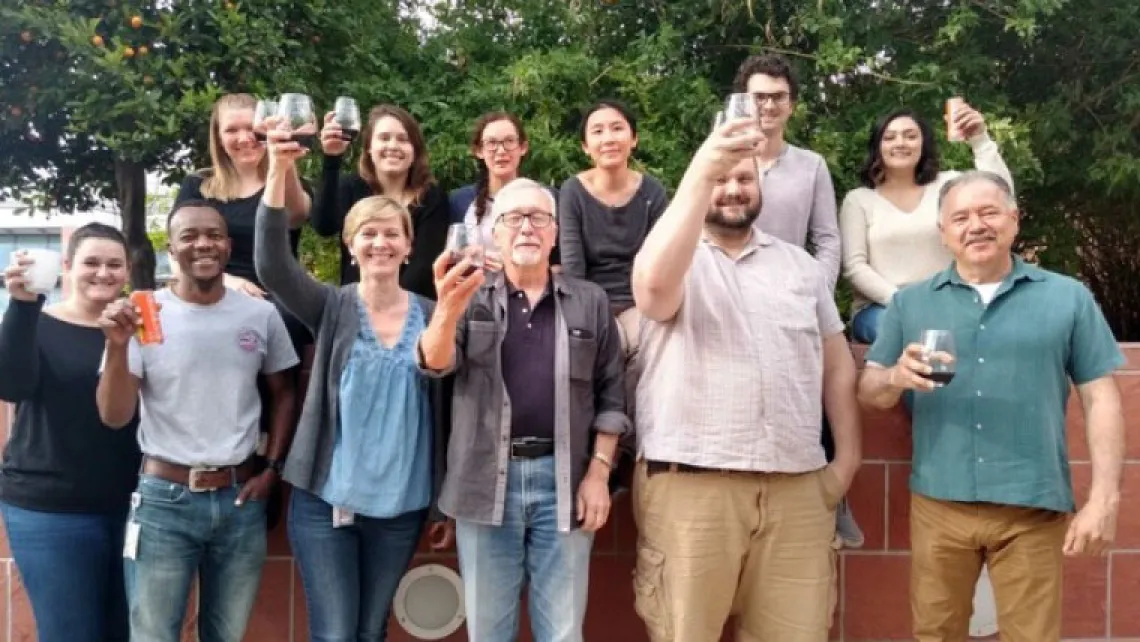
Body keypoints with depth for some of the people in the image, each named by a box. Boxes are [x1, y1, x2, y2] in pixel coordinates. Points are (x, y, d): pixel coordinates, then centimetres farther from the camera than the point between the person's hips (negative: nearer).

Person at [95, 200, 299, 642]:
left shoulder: (261, 315, 0)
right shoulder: (140, 313, -6)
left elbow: (282, 394, 13)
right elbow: (114, 416, -9)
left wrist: (272, 469, 5)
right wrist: (117, 345, -23)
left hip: (240, 498, 2)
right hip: (165, 498, -2)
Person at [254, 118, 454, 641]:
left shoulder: (431, 317, 2)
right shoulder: (330, 308, -1)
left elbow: (445, 413, 6)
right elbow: (272, 265, -19)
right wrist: (279, 172, -29)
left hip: (401, 506, 2)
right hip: (324, 499, -1)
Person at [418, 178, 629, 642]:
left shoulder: (590, 302, 7)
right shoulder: (470, 298, 5)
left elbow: (610, 394, 6)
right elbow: (436, 363, -12)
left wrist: (599, 471, -4)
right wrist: (448, 311, -33)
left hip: (564, 479, 0)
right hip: (487, 480, 0)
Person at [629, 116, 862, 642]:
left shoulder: (799, 264, 17)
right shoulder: (675, 260, 4)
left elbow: (836, 365, 18)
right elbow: (654, 283, -23)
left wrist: (847, 457, 11)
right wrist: (700, 174, -27)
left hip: (797, 487, 4)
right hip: (689, 484, -3)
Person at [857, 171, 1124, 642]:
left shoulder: (1068, 297, 5)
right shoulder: (910, 302, 7)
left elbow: (1100, 399, 3)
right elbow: (869, 391, 6)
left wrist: (1104, 498, -5)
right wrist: (897, 377, -17)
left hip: (1033, 508, -1)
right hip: (939, 503, 1)